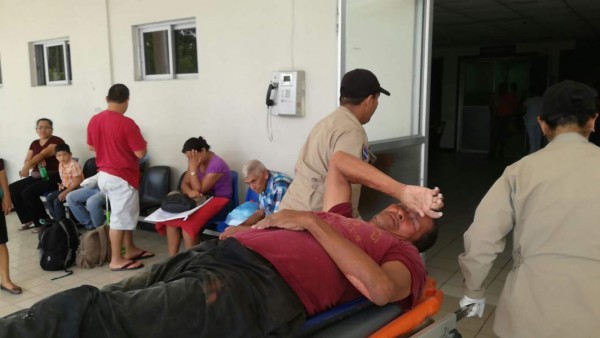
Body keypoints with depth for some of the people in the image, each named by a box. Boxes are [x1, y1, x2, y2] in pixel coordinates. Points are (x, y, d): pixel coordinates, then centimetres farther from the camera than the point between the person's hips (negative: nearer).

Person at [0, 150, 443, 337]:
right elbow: (338, 159, 44)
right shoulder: (342, 218, 33)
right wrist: (404, 190, 37)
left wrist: (311, 222, -3)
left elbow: (380, 289, -8)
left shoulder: (404, 254, 16)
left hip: (260, 286, -6)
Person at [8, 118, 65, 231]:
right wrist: (37, 162, -18)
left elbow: (43, 155, -23)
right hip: (37, 177, 8)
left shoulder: (56, 141, -8)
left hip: (53, 177, -8)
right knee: (12, 189, -6)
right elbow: (27, 161, 5)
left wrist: (27, 167, -35)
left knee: (28, 192, -26)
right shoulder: (35, 143, 15)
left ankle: (42, 222, -10)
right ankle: (28, 220, 4)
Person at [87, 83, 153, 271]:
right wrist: (142, 142, 3)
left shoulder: (94, 120, 3)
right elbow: (140, 153, -18)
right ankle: (117, 260, 9)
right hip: (121, 177, -8)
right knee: (120, 217, 1)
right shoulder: (126, 123, -19)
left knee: (126, 213, 20)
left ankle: (130, 250, 30)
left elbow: (91, 147, 16)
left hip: (104, 175, 8)